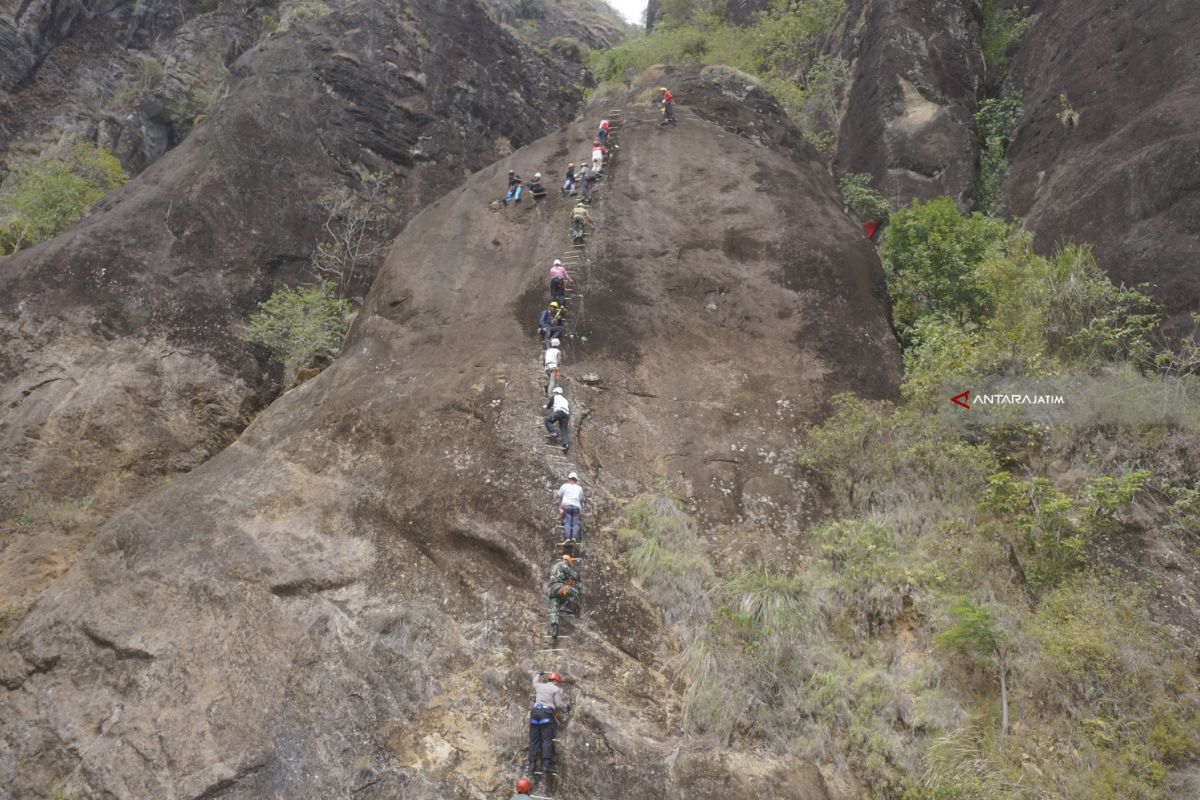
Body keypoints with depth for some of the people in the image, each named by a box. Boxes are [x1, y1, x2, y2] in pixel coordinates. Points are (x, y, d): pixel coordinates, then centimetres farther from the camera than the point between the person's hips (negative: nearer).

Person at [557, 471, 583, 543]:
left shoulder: (564, 486, 14)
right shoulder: (579, 488, 22)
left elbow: (558, 495, 20)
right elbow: (581, 499, 27)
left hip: (566, 505, -2)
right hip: (576, 506, 2)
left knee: (567, 522, -11)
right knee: (576, 523, -6)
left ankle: (567, 537, -31)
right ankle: (574, 537, -29)